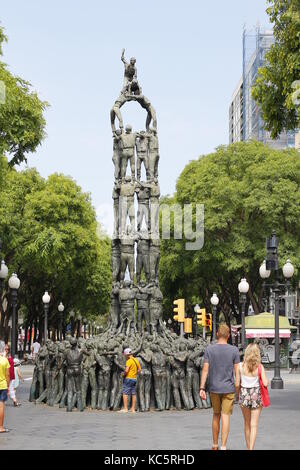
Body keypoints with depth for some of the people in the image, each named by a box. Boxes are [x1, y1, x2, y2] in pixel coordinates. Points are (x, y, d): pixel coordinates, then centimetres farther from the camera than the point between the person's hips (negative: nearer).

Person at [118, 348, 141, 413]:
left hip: (128, 378, -9)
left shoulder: (129, 361, -16)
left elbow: (126, 370, -24)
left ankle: (125, 409, -11)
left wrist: (123, 374, -6)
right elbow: (139, 369, 18)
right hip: (134, 379, 9)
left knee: (125, 393, -7)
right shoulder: (136, 360, 11)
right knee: (133, 394, 9)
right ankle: (133, 409, 13)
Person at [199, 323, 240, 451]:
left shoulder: (209, 349, -3)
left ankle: (215, 445, 25)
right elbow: (237, 371, -4)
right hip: (229, 388, -2)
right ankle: (223, 446, -7)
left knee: (216, 415, 16)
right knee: (225, 416, -1)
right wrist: (238, 388, 4)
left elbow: (205, 369, -6)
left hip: (214, 388, 2)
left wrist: (202, 388, -5)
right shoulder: (234, 350, -4)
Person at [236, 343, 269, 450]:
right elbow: (265, 383, -12)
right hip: (256, 395, -2)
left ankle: (248, 448, 26)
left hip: (244, 394, 2)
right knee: (254, 425, 2)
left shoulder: (241, 366, -6)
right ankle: (251, 448, -6)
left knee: (247, 423, 17)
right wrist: (266, 380, 11)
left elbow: (237, 383, -4)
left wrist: (238, 396, 11)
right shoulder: (259, 367, -9)